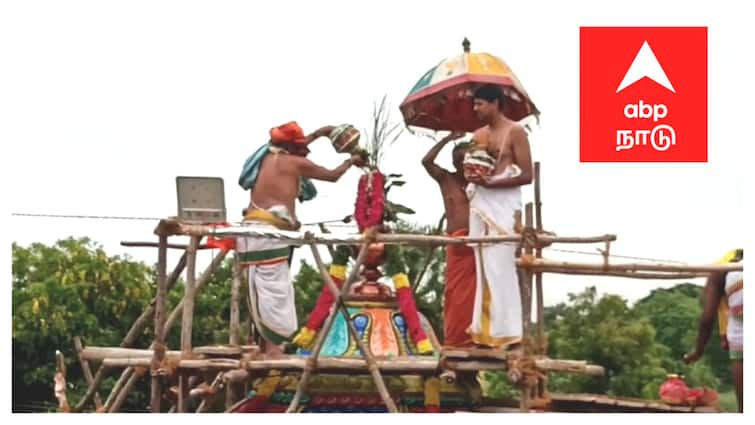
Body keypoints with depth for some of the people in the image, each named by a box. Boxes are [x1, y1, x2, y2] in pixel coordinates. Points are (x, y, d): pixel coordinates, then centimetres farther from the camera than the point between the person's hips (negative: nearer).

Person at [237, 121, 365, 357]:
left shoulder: (268, 156, 19)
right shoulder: (295, 163, 0)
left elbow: (294, 147, 42)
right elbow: (333, 176, 13)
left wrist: (319, 133, 49)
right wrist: (351, 161, 31)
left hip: (253, 226, 8)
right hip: (269, 229, -8)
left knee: (261, 287, 9)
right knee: (275, 288, -10)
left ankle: (265, 342, 10)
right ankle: (272, 346, -16)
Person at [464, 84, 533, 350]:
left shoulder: (515, 132, -5)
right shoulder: (478, 135, 16)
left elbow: (527, 175, -11)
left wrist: (490, 182, -18)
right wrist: (472, 177, 4)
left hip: (503, 204, -7)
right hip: (479, 204, 7)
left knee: (500, 269, -11)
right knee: (484, 270, 5)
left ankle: (508, 333, -10)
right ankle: (485, 331, 6)